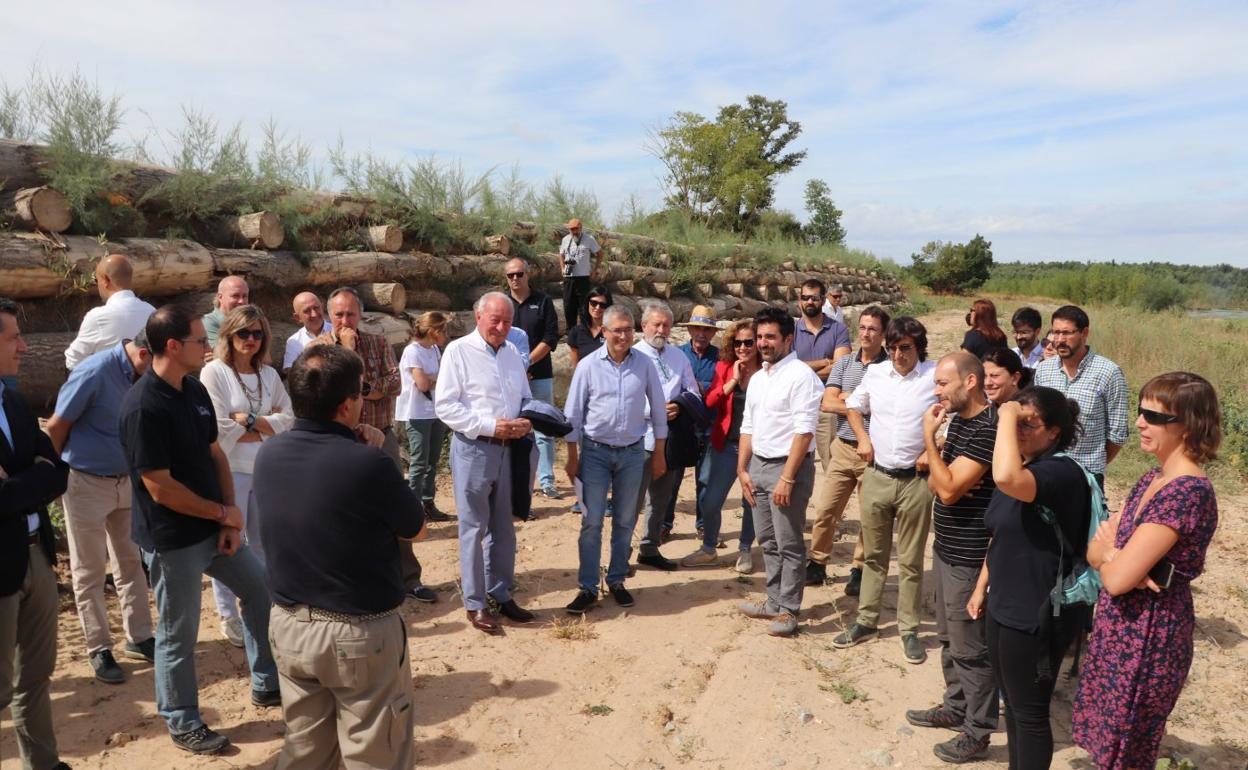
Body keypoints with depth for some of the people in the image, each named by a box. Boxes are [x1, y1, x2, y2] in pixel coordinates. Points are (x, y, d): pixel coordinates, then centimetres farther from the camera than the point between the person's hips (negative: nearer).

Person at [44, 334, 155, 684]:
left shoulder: (144, 376, -5)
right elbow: (56, 427, -13)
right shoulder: (94, 373, -22)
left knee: (131, 562, 13)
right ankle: (99, 650, 18)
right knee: (90, 571, 7)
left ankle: (139, 638, 24)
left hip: (126, 480, 6)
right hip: (86, 484, -6)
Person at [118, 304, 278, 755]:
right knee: (179, 633, 7)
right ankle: (183, 723, 27)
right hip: (172, 539, -8)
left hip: (213, 528, 8)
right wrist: (225, 513, -13)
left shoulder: (195, 390, 3)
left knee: (260, 588, 16)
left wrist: (229, 520, -1)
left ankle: (266, 684, 32)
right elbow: (159, 487, -23)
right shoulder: (143, 407, -23)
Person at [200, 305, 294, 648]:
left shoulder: (269, 375, 8)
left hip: (266, 470, 5)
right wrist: (267, 427, -8)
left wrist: (249, 420, -13)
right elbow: (218, 430, -16)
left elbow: (287, 420, 0)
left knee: (263, 543, 14)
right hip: (227, 471, -5)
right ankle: (229, 617, 16)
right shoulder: (214, 372, -8)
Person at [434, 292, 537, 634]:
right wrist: (490, 425, -20)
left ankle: (501, 595, 30)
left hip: (508, 449, 6)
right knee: (474, 528, 3)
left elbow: (526, 398, 17)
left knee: (503, 527, 15)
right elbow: (445, 405, -15)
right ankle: (475, 604, 16)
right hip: (473, 449, -6)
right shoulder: (458, 351, -9)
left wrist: (526, 422, -6)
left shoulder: (511, 353, 11)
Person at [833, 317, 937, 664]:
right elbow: (853, 406, 19)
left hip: (914, 480, -3)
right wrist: (863, 438, 4)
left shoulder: (935, 375, -9)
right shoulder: (875, 373, 3)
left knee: (911, 561, 7)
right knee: (873, 555, 15)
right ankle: (866, 621, 27)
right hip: (876, 476, 4)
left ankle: (909, 629, 20)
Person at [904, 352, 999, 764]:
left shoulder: (988, 428, -21)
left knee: (970, 647, 4)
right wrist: (947, 479, -12)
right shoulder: (958, 420, 8)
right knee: (949, 637, 21)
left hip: (968, 556, -9)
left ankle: (977, 733, 18)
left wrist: (928, 436, -19)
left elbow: (949, 490, -24)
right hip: (946, 548, 9)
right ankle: (955, 707, 37)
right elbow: (935, 483, 11)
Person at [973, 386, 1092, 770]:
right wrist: (982, 588, 19)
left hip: (1037, 615, -9)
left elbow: (1006, 478, -45)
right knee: (1012, 704, 23)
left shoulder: (1062, 471, -22)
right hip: (1004, 607, 9)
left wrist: (1007, 418, -33)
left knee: (1030, 712, 8)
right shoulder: (1021, 468, 7)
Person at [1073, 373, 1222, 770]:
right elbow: (1095, 548, 7)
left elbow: (1117, 579, -27)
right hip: (1121, 630, 8)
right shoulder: (1152, 479, 5)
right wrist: (1116, 555, -16)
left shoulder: (1187, 492, -24)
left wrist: (1107, 555, -5)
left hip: (1146, 638, -8)